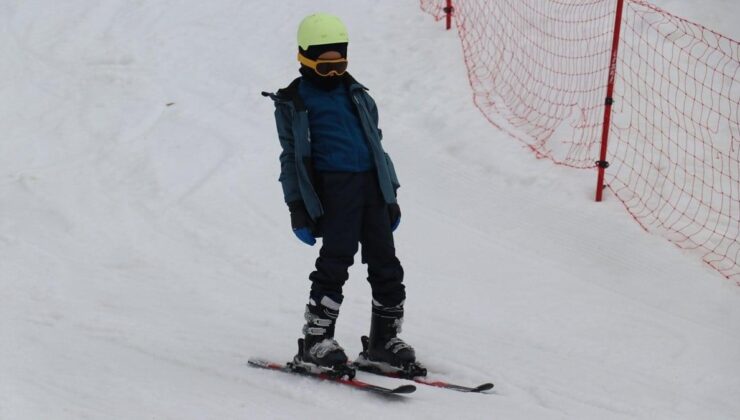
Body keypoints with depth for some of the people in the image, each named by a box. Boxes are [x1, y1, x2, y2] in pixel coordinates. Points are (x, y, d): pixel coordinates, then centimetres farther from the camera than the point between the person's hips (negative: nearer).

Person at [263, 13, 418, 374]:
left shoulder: (356, 94, 20)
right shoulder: (292, 101, 6)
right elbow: (291, 157, 5)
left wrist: (392, 195, 18)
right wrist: (298, 208, -2)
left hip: (372, 184, 5)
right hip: (334, 187, -5)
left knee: (386, 265, 3)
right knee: (335, 262, -13)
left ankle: (384, 339, 13)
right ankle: (316, 340, -4)